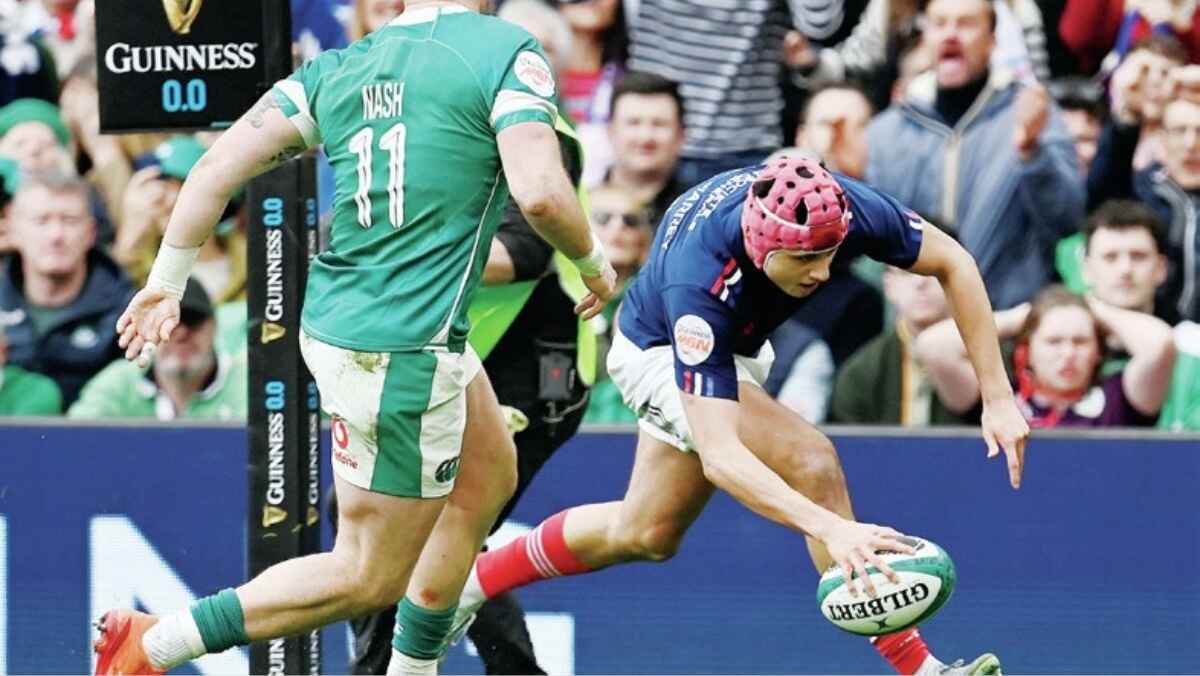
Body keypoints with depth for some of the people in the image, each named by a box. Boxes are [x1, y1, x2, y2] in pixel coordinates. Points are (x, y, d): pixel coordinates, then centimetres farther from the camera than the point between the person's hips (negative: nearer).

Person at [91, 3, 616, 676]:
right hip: (403, 352, -8)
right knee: (370, 579, 4)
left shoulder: (341, 67, 4)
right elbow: (540, 193, -25)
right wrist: (592, 261, -5)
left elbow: (218, 167, 0)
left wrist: (166, 285, 10)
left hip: (334, 319, 8)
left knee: (489, 474, 27)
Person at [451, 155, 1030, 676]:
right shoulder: (700, 284, -45)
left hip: (738, 349, 7)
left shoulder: (842, 207, -33)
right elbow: (718, 454, -49)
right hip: (660, 352, -7)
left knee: (646, 537, 19)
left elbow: (953, 263, -15)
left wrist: (998, 397, -20)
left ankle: (468, 585, 38)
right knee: (811, 461, -27)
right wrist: (830, 528, -60)